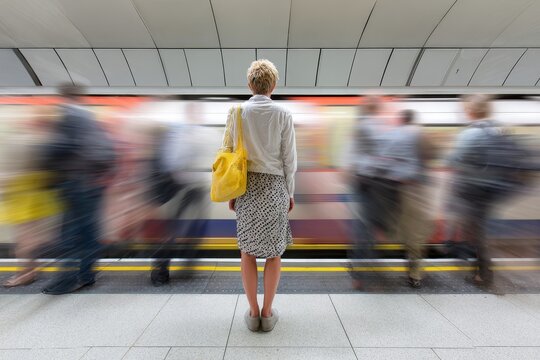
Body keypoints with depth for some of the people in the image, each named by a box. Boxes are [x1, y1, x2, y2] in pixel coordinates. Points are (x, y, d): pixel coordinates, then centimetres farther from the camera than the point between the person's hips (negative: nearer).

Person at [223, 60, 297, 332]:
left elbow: (229, 154, 1)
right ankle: (267, 313, 26)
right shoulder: (283, 115, -2)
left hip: (246, 186, 2)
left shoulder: (236, 112, 2)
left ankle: (253, 312, 27)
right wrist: (290, 192, 7)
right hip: (274, 186, -1)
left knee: (248, 251, 14)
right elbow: (289, 159, -3)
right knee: (274, 252, 13)